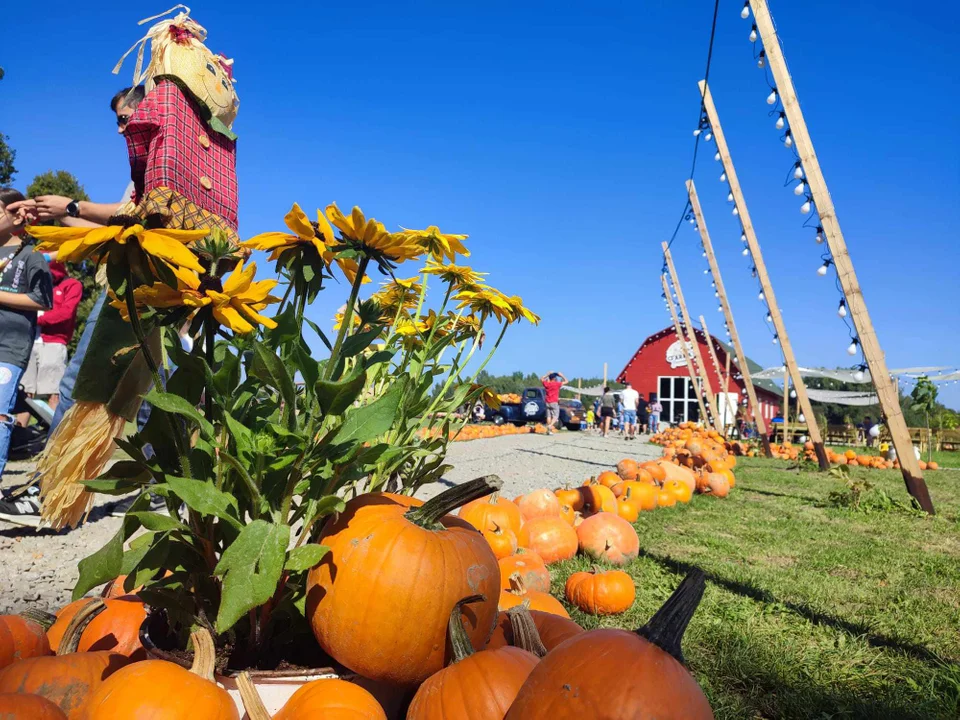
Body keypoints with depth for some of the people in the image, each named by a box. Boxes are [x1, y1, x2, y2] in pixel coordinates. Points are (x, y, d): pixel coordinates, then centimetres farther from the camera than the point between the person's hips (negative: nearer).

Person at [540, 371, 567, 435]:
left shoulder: (546, 384, 2)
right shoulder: (557, 384, -8)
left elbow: (541, 379, 23)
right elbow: (566, 381, 2)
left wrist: (547, 374, 22)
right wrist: (561, 375, 11)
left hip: (547, 402, 4)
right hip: (554, 402, -4)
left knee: (548, 416, 7)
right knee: (555, 416, 0)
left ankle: (549, 430, 4)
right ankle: (550, 426, -24)